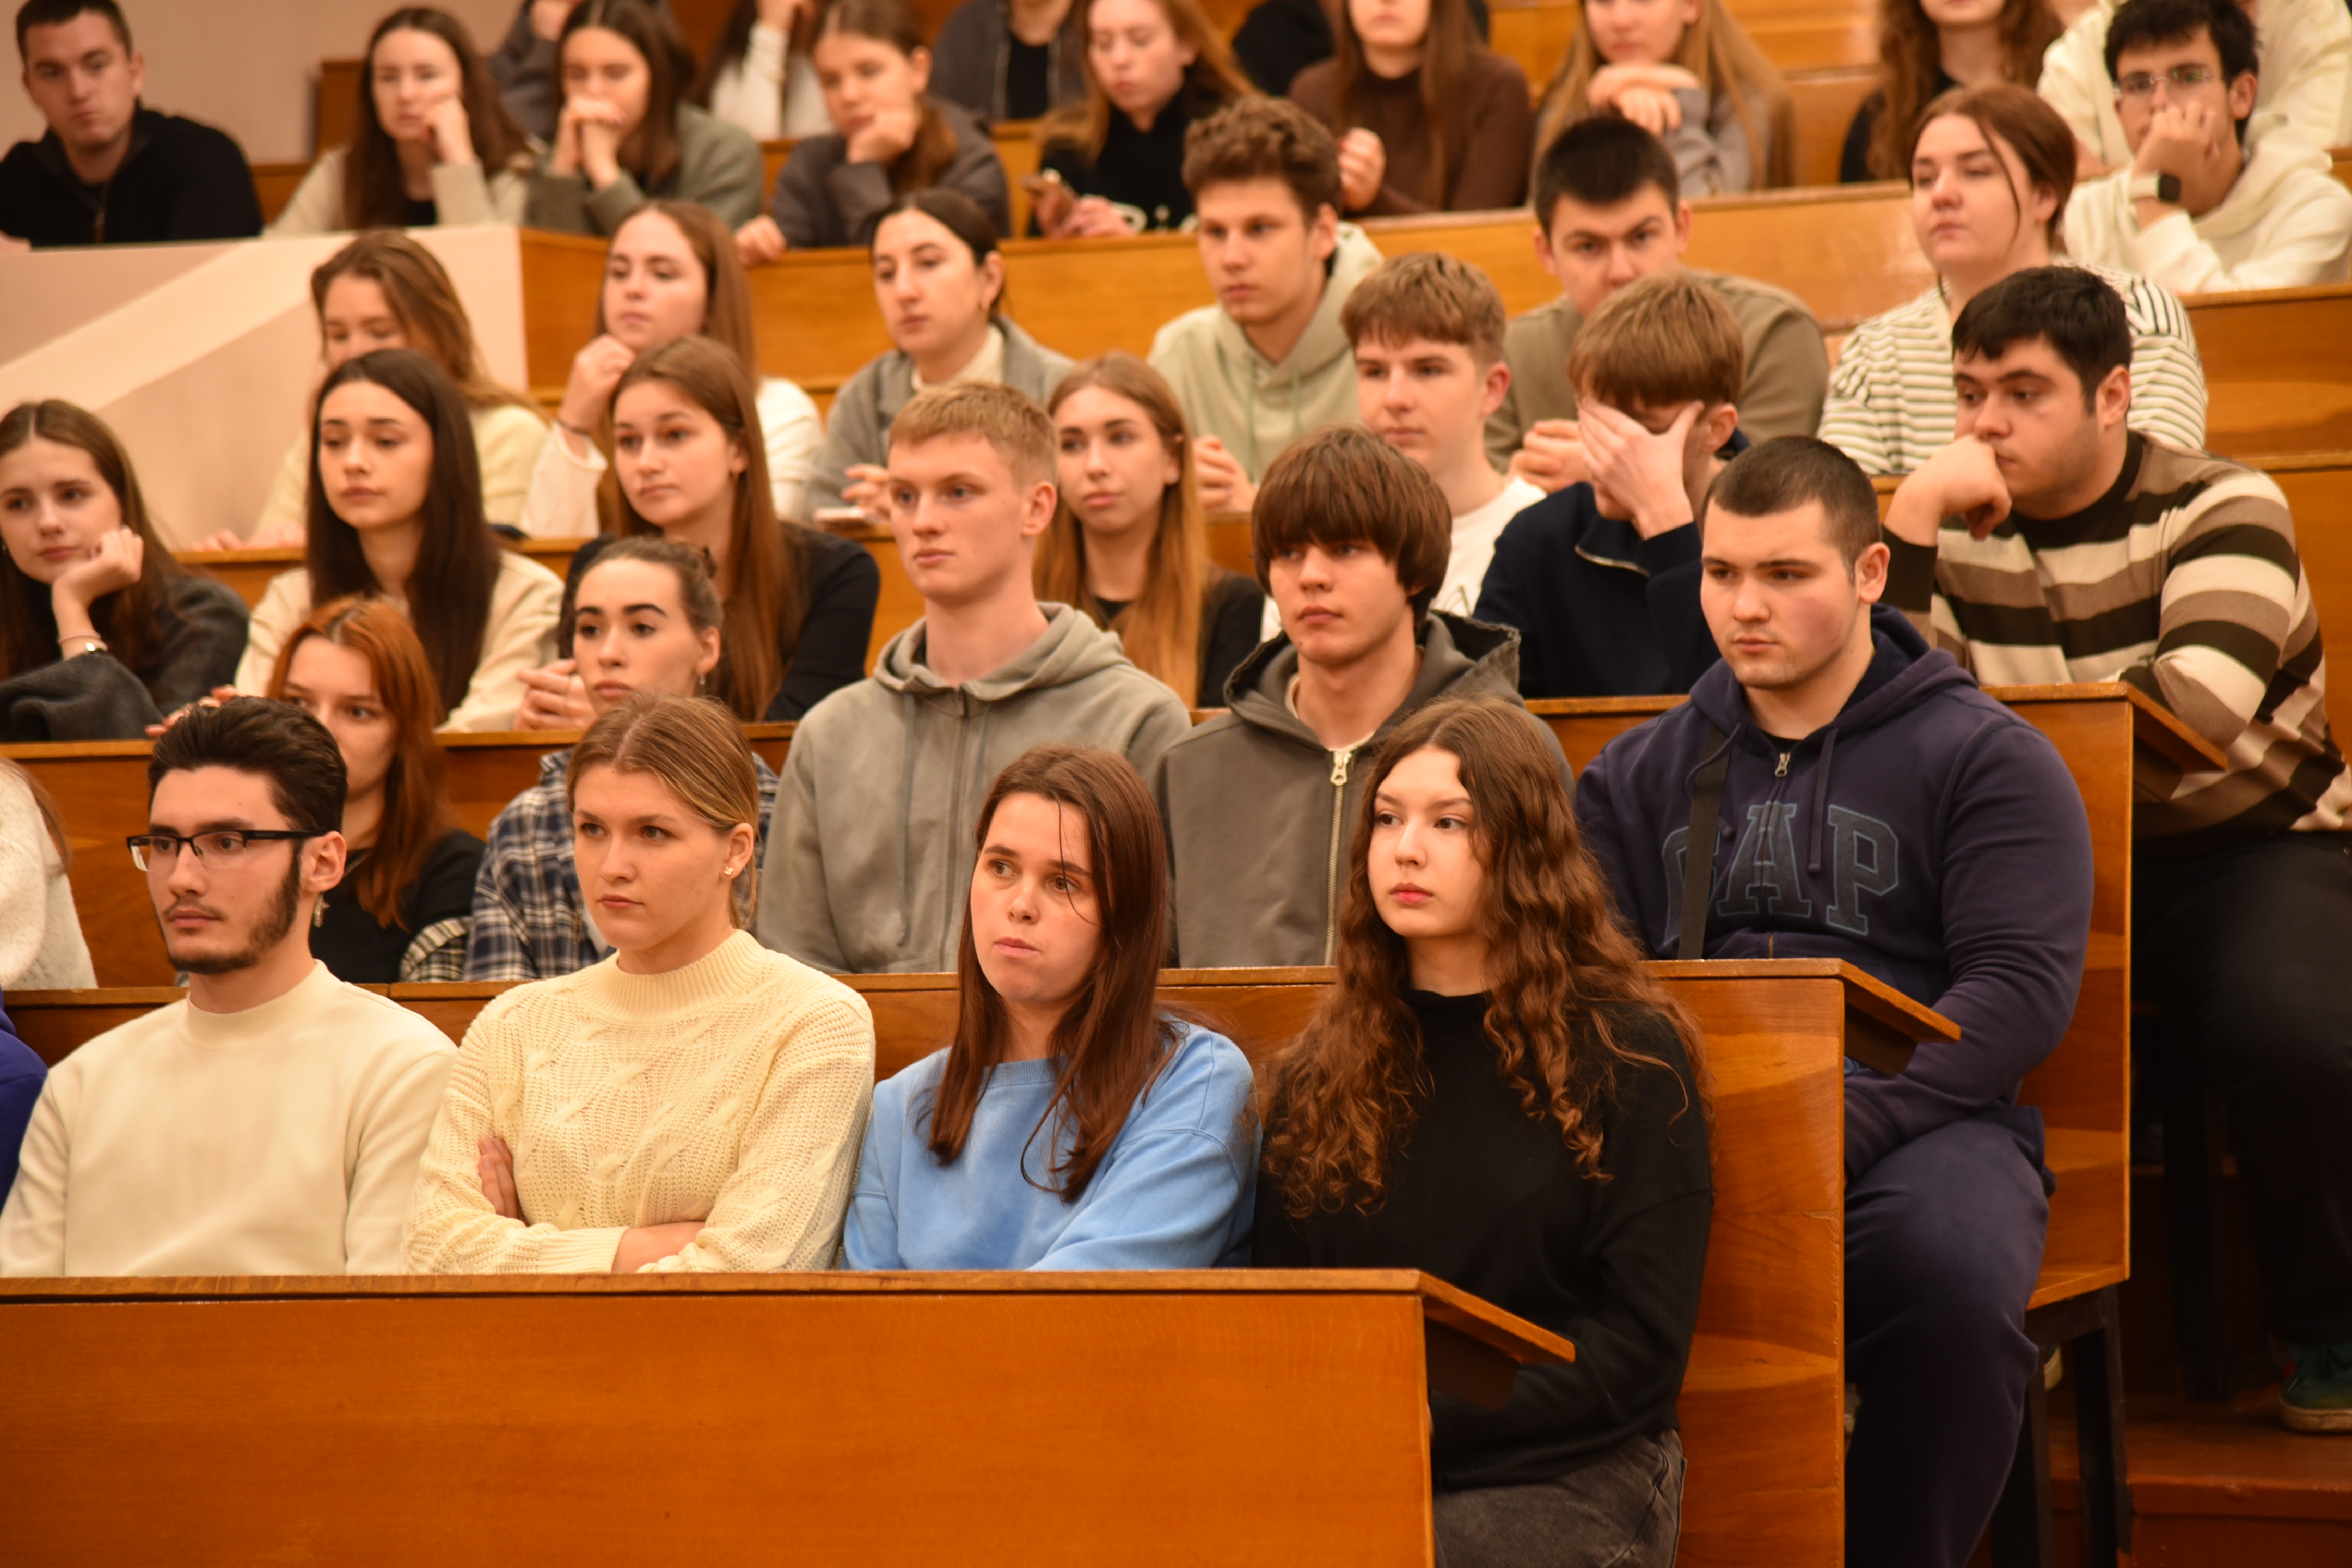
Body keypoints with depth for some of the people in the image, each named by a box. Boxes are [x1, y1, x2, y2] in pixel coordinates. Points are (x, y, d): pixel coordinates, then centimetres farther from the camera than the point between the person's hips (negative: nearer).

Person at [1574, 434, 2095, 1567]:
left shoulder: (1984, 758, 9)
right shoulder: (1641, 774, 22)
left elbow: (2022, 986, -3)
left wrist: (1846, 1124, -16)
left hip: (1922, 1120, -2)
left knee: (1954, 1276, -37)